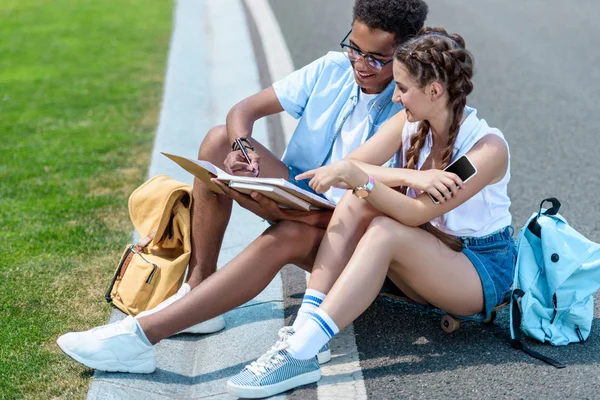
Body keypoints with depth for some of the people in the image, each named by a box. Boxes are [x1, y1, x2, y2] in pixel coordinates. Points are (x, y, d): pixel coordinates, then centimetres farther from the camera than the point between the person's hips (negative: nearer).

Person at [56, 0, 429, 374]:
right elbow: (245, 109, -2)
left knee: (288, 235, -40)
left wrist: (289, 211, -36)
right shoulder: (332, 69, -1)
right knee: (219, 140, -15)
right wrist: (241, 146, -27)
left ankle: (141, 335, -41)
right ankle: (197, 288, -17)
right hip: (293, 195, 6)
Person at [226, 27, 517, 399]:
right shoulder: (408, 123, -5)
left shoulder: (488, 147, -23)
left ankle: (300, 353, -39)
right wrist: (410, 177, -31)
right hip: (426, 258, 6)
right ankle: (301, 332, -31)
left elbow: (416, 214, -28)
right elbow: (349, 166, -16)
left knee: (384, 231, -33)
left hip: (482, 269, -6)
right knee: (353, 206, -21)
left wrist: (359, 178, -41)